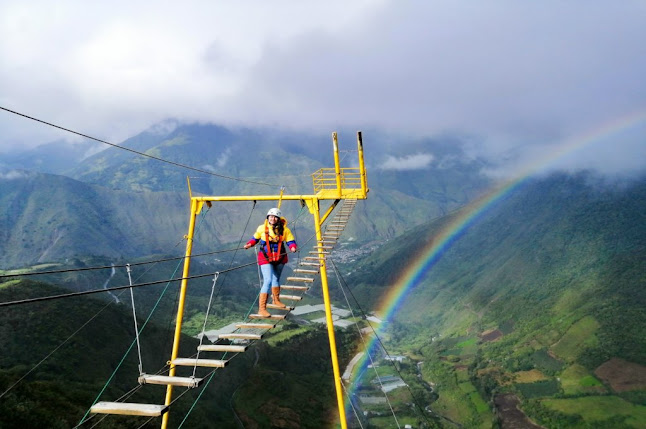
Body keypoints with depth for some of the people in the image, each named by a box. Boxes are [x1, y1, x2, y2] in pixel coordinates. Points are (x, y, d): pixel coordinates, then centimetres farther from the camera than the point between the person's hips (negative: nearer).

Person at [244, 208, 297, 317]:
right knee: (268, 281, -17)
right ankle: (262, 308, -16)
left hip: (279, 258, 4)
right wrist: (249, 244, -8)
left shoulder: (284, 229, -4)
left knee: (276, 279, 23)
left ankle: (276, 300, 47)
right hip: (266, 258, -3)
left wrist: (293, 247, -24)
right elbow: (255, 238, 10)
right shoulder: (262, 228, -6)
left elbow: (291, 241, -4)